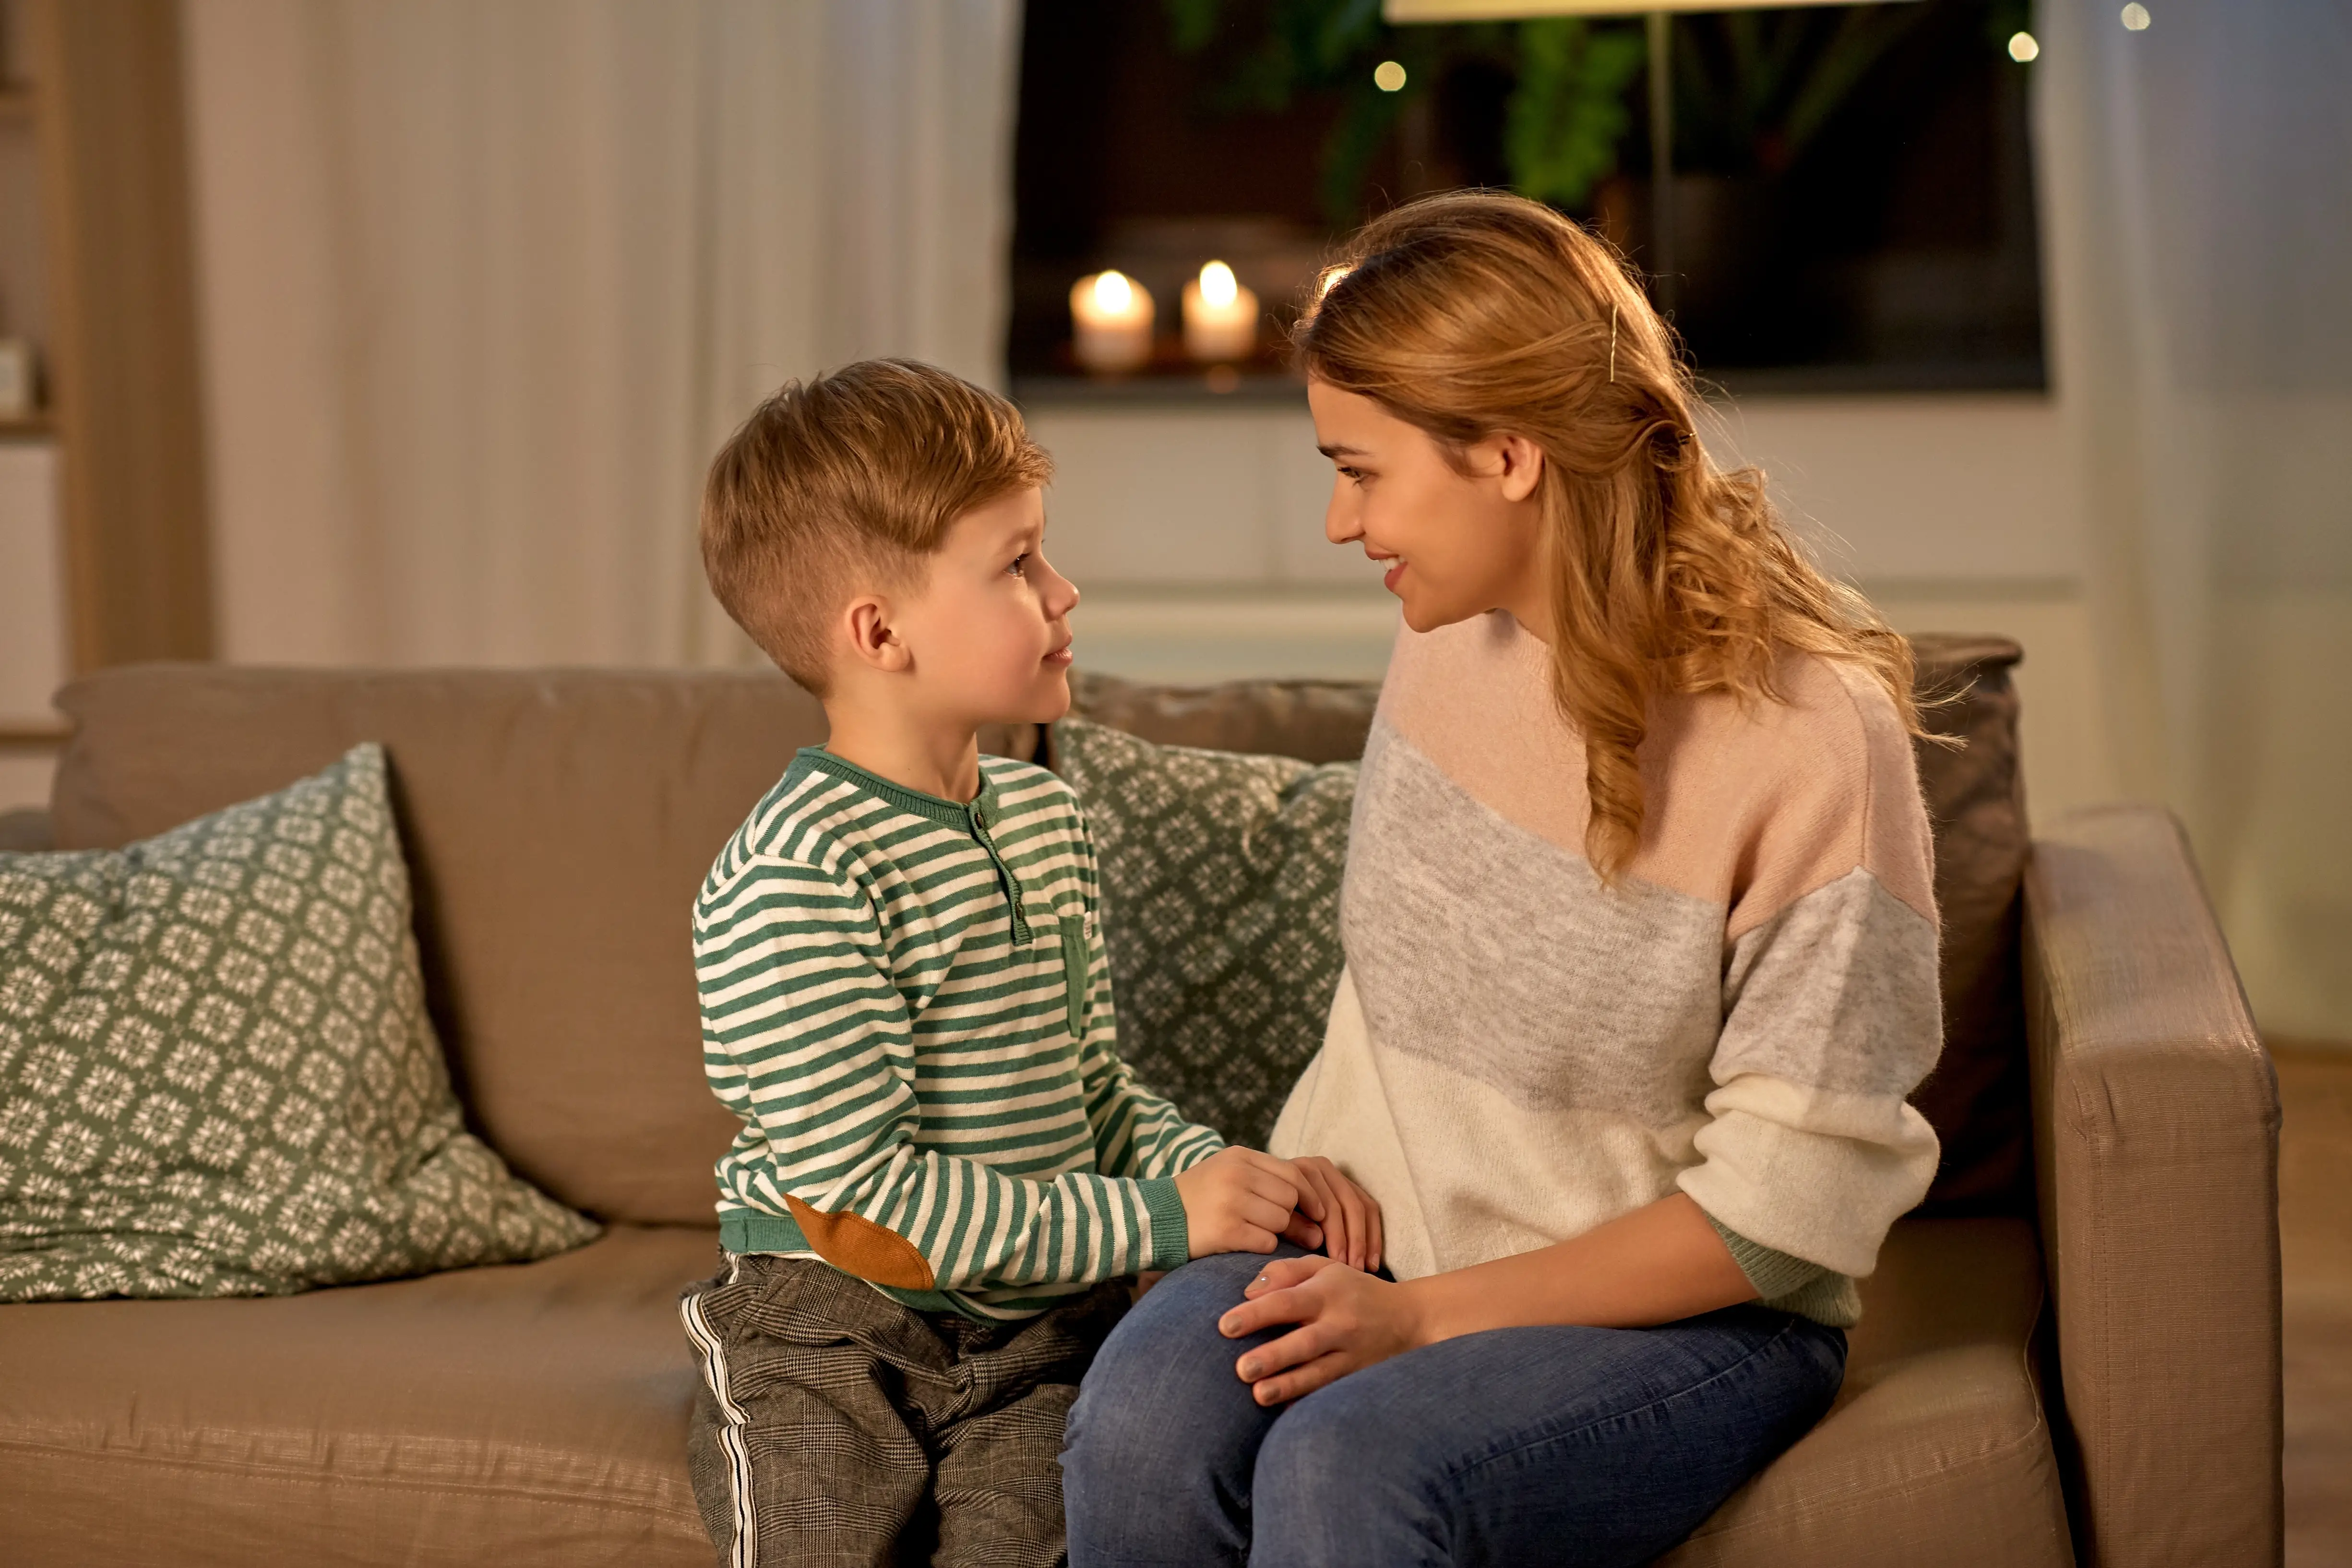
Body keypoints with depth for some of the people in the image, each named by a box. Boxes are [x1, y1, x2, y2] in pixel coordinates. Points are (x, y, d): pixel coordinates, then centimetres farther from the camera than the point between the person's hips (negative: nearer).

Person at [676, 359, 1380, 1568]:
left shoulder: (1039, 814, 11)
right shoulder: (794, 879, -17)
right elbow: (861, 1187, -20)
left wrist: (1228, 1175, -1)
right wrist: (1159, 1218, -19)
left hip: (1037, 1330, 5)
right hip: (837, 1340, -5)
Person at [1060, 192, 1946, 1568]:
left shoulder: (1812, 740, -18)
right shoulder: (1449, 645, 2)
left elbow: (1788, 1203, -16)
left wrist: (1430, 1312, -19)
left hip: (1699, 1313, -5)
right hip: (1387, 1251, 5)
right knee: (1143, 1418, -26)